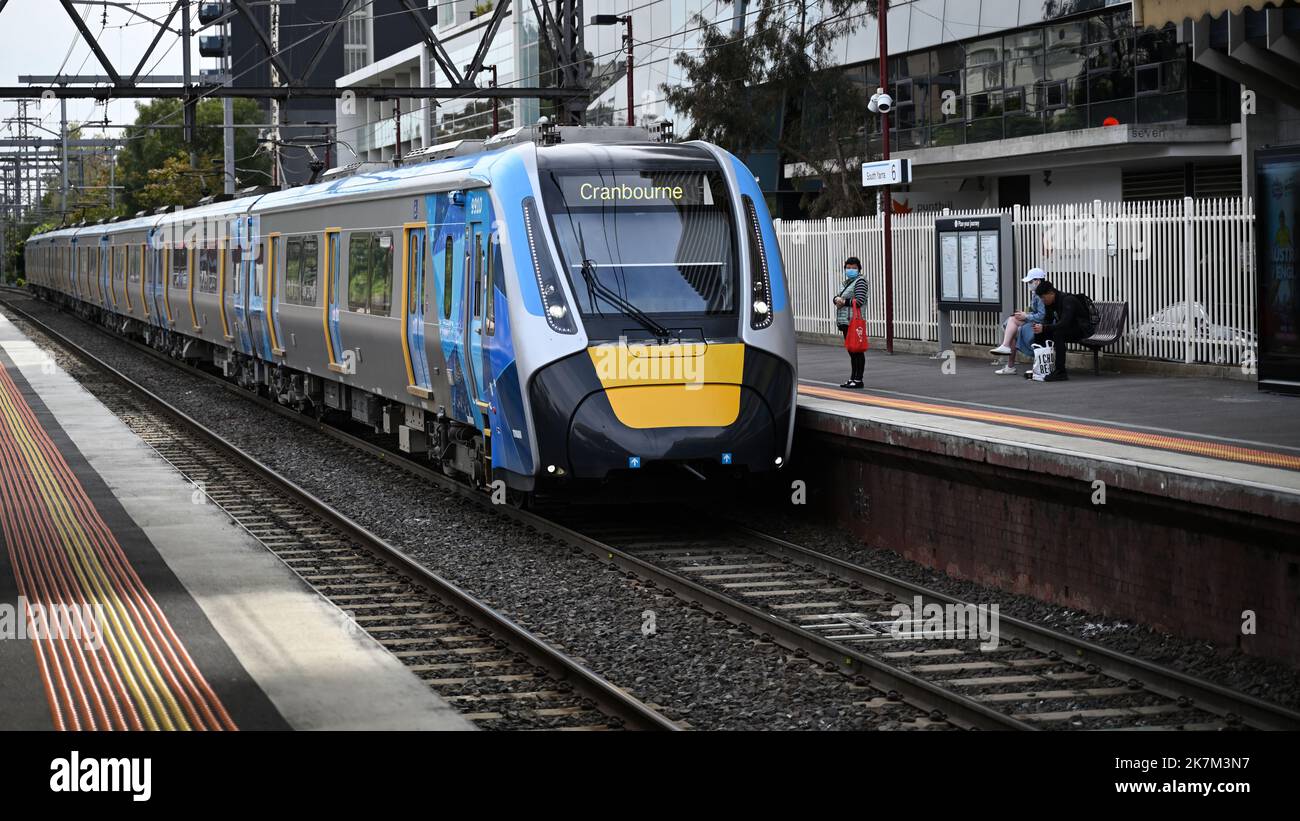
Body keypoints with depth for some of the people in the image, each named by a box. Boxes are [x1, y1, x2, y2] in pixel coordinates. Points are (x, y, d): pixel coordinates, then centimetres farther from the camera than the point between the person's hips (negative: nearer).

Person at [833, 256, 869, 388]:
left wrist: (844, 302, -10)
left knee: (857, 350, -7)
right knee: (851, 351, 14)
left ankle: (858, 380, -6)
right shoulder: (848, 282, 20)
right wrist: (837, 299, -3)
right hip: (846, 322, 9)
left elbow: (859, 301, -18)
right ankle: (853, 378, 20)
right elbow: (837, 297, 20)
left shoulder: (860, 281, -7)